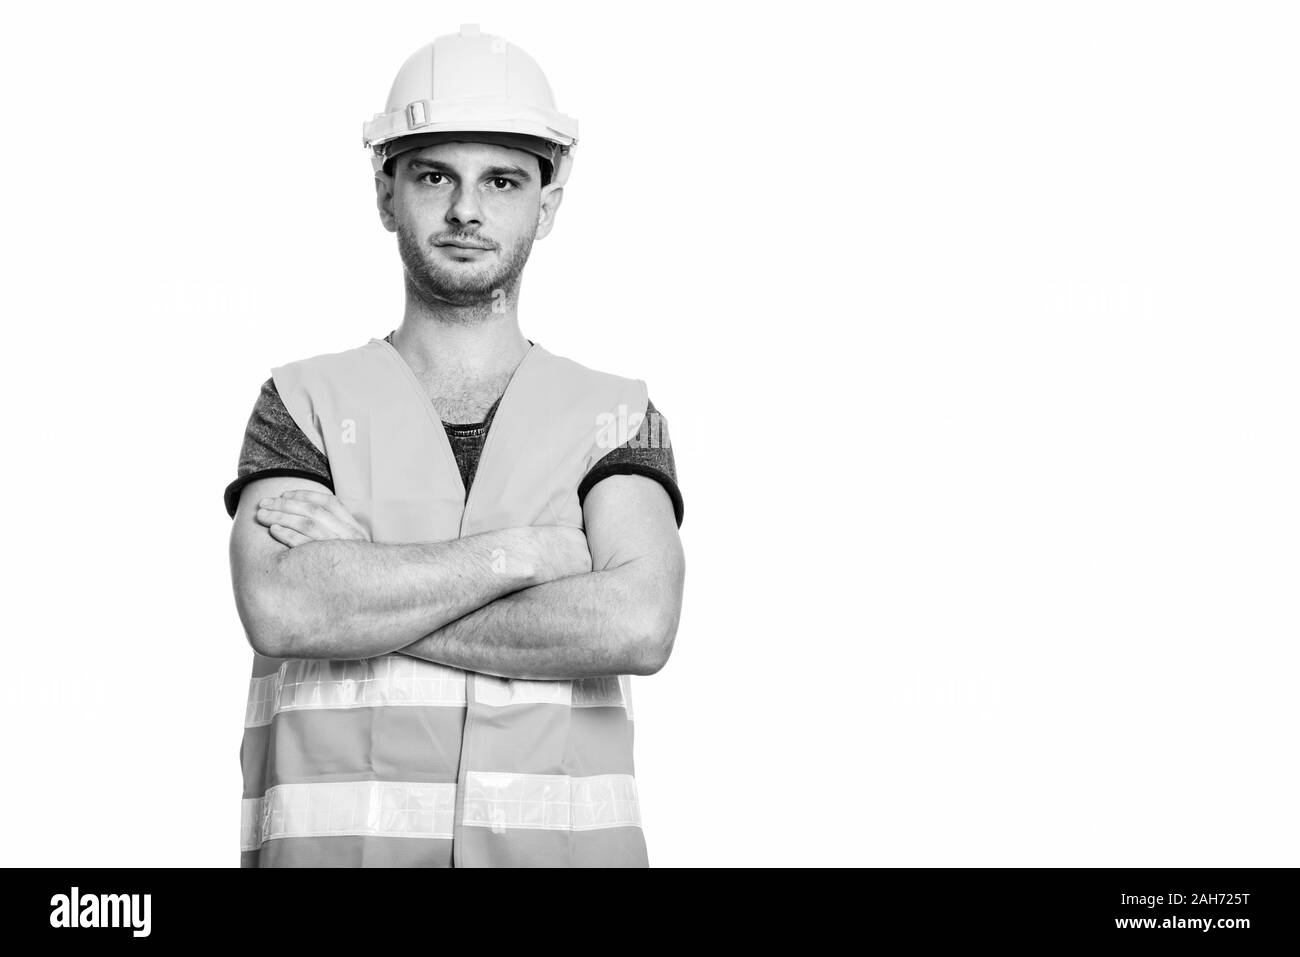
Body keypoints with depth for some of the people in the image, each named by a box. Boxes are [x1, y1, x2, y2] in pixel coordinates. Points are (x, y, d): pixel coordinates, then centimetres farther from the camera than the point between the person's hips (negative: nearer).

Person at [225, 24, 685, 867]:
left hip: (565, 842, 0)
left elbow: (636, 625, -12)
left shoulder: (617, 416, 6)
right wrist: (526, 551, -10)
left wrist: (366, 587, -10)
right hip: (331, 843, 0)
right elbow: (282, 608, -12)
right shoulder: (305, 405, 5)